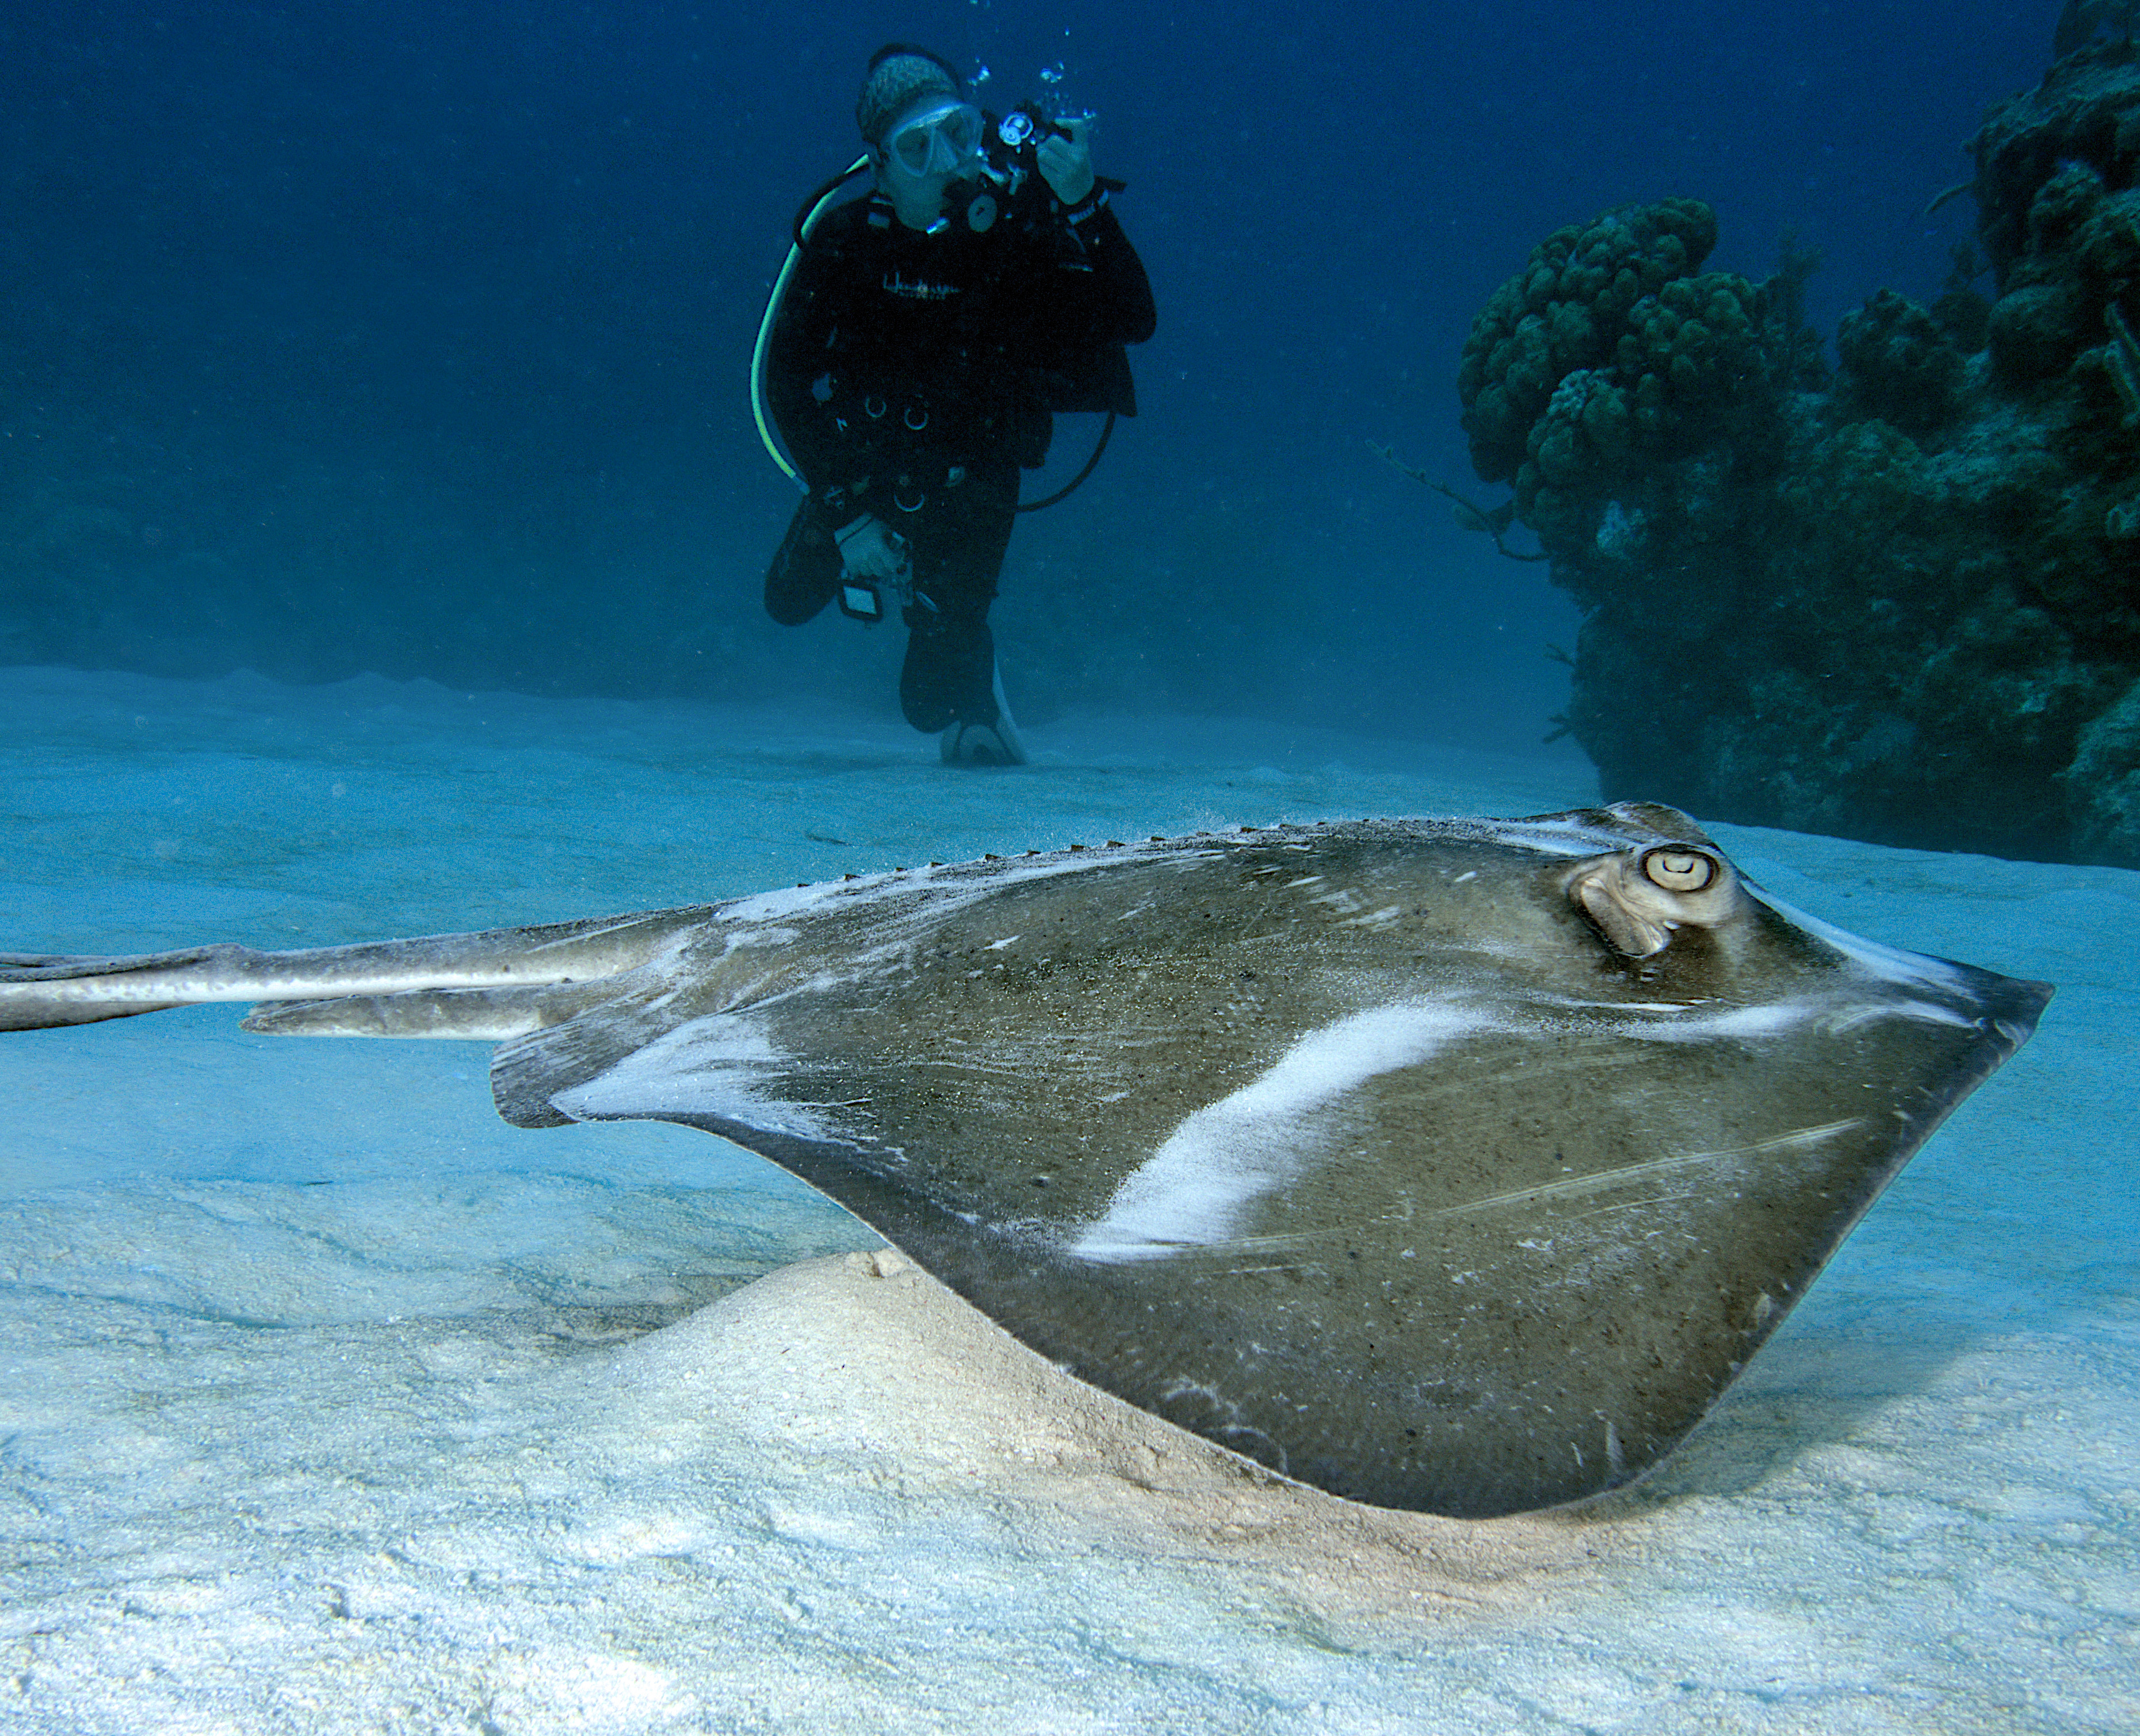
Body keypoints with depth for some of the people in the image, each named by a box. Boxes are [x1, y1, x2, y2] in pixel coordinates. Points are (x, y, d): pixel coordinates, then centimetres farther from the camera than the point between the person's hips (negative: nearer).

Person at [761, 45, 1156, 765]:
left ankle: (971, 681, 37)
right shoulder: (844, 239, -18)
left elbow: (1132, 323, -30)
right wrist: (847, 516, -20)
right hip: (861, 470, 2)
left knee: (932, 697, 0)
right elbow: (786, 382, -15)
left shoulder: (1021, 230, -20)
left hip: (968, 489, -2)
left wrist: (1083, 203, -41)